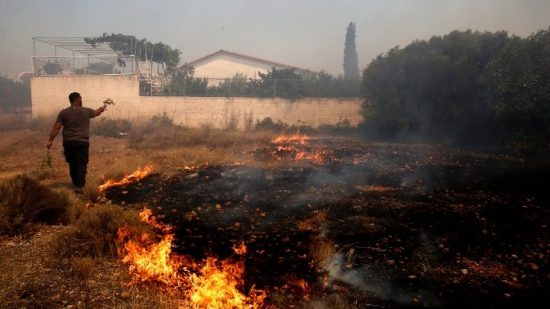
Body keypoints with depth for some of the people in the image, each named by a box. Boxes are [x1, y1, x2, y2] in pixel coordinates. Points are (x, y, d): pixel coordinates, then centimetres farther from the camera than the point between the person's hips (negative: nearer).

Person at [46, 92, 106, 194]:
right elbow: (96, 112, 23)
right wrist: (102, 108, 45)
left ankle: (75, 184, 28)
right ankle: (79, 186, -13)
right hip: (82, 142, -3)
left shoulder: (63, 112, 2)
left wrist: (50, 140, 1)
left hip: (68, 142, 3)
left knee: (72, 164, 15)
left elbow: (56, 127, -2)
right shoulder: (86, 111, 1)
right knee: (81, 164, -3)